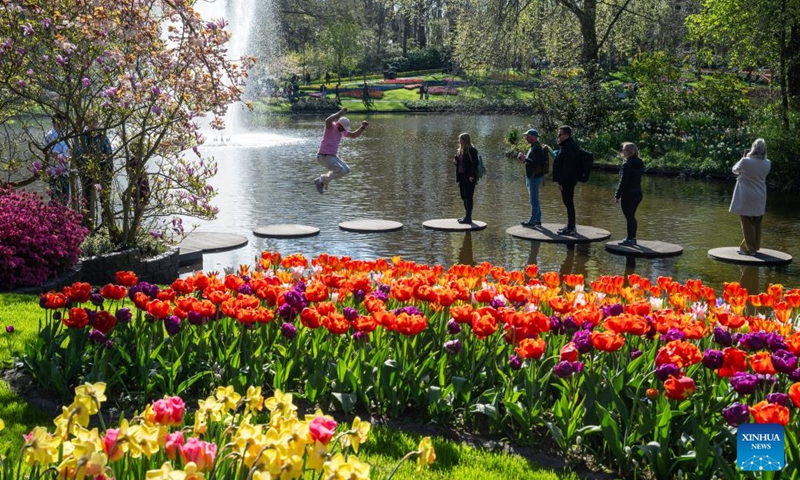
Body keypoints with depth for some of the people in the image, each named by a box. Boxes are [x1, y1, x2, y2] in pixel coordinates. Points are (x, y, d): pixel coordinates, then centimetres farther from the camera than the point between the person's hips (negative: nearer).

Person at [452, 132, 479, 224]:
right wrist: (455, 160, -1)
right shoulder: (460, 150, 14)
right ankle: (466, 216, 19)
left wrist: (472, 176, -21)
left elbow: (475, 164, -16)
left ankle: (468, 218, -4)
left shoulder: (472, 151, -12)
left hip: (469, 178, -9)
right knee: (464, 197, 11)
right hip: (461, 176, 9)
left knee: (468, 197, -7)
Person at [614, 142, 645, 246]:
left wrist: (618, 195, -13)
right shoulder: (639, 163, 10)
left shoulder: (627, 164, -17)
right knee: (632, 216, 18)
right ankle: (633, 237, 25)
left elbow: (623, 181, -18)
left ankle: (630, 239, -1)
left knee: (629, 217, -4)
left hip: (628, 195, -9)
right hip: (637, 193, 9)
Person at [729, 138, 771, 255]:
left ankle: (749, 248, 7)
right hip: (759, 199, 5)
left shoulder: (746, 162, -19)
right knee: (757, 223, 16)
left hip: (746, 198, -5)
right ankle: (755, 246, 26)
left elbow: (735, 170, -1)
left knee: (747, 223, 4)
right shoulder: (767, 163, -3)